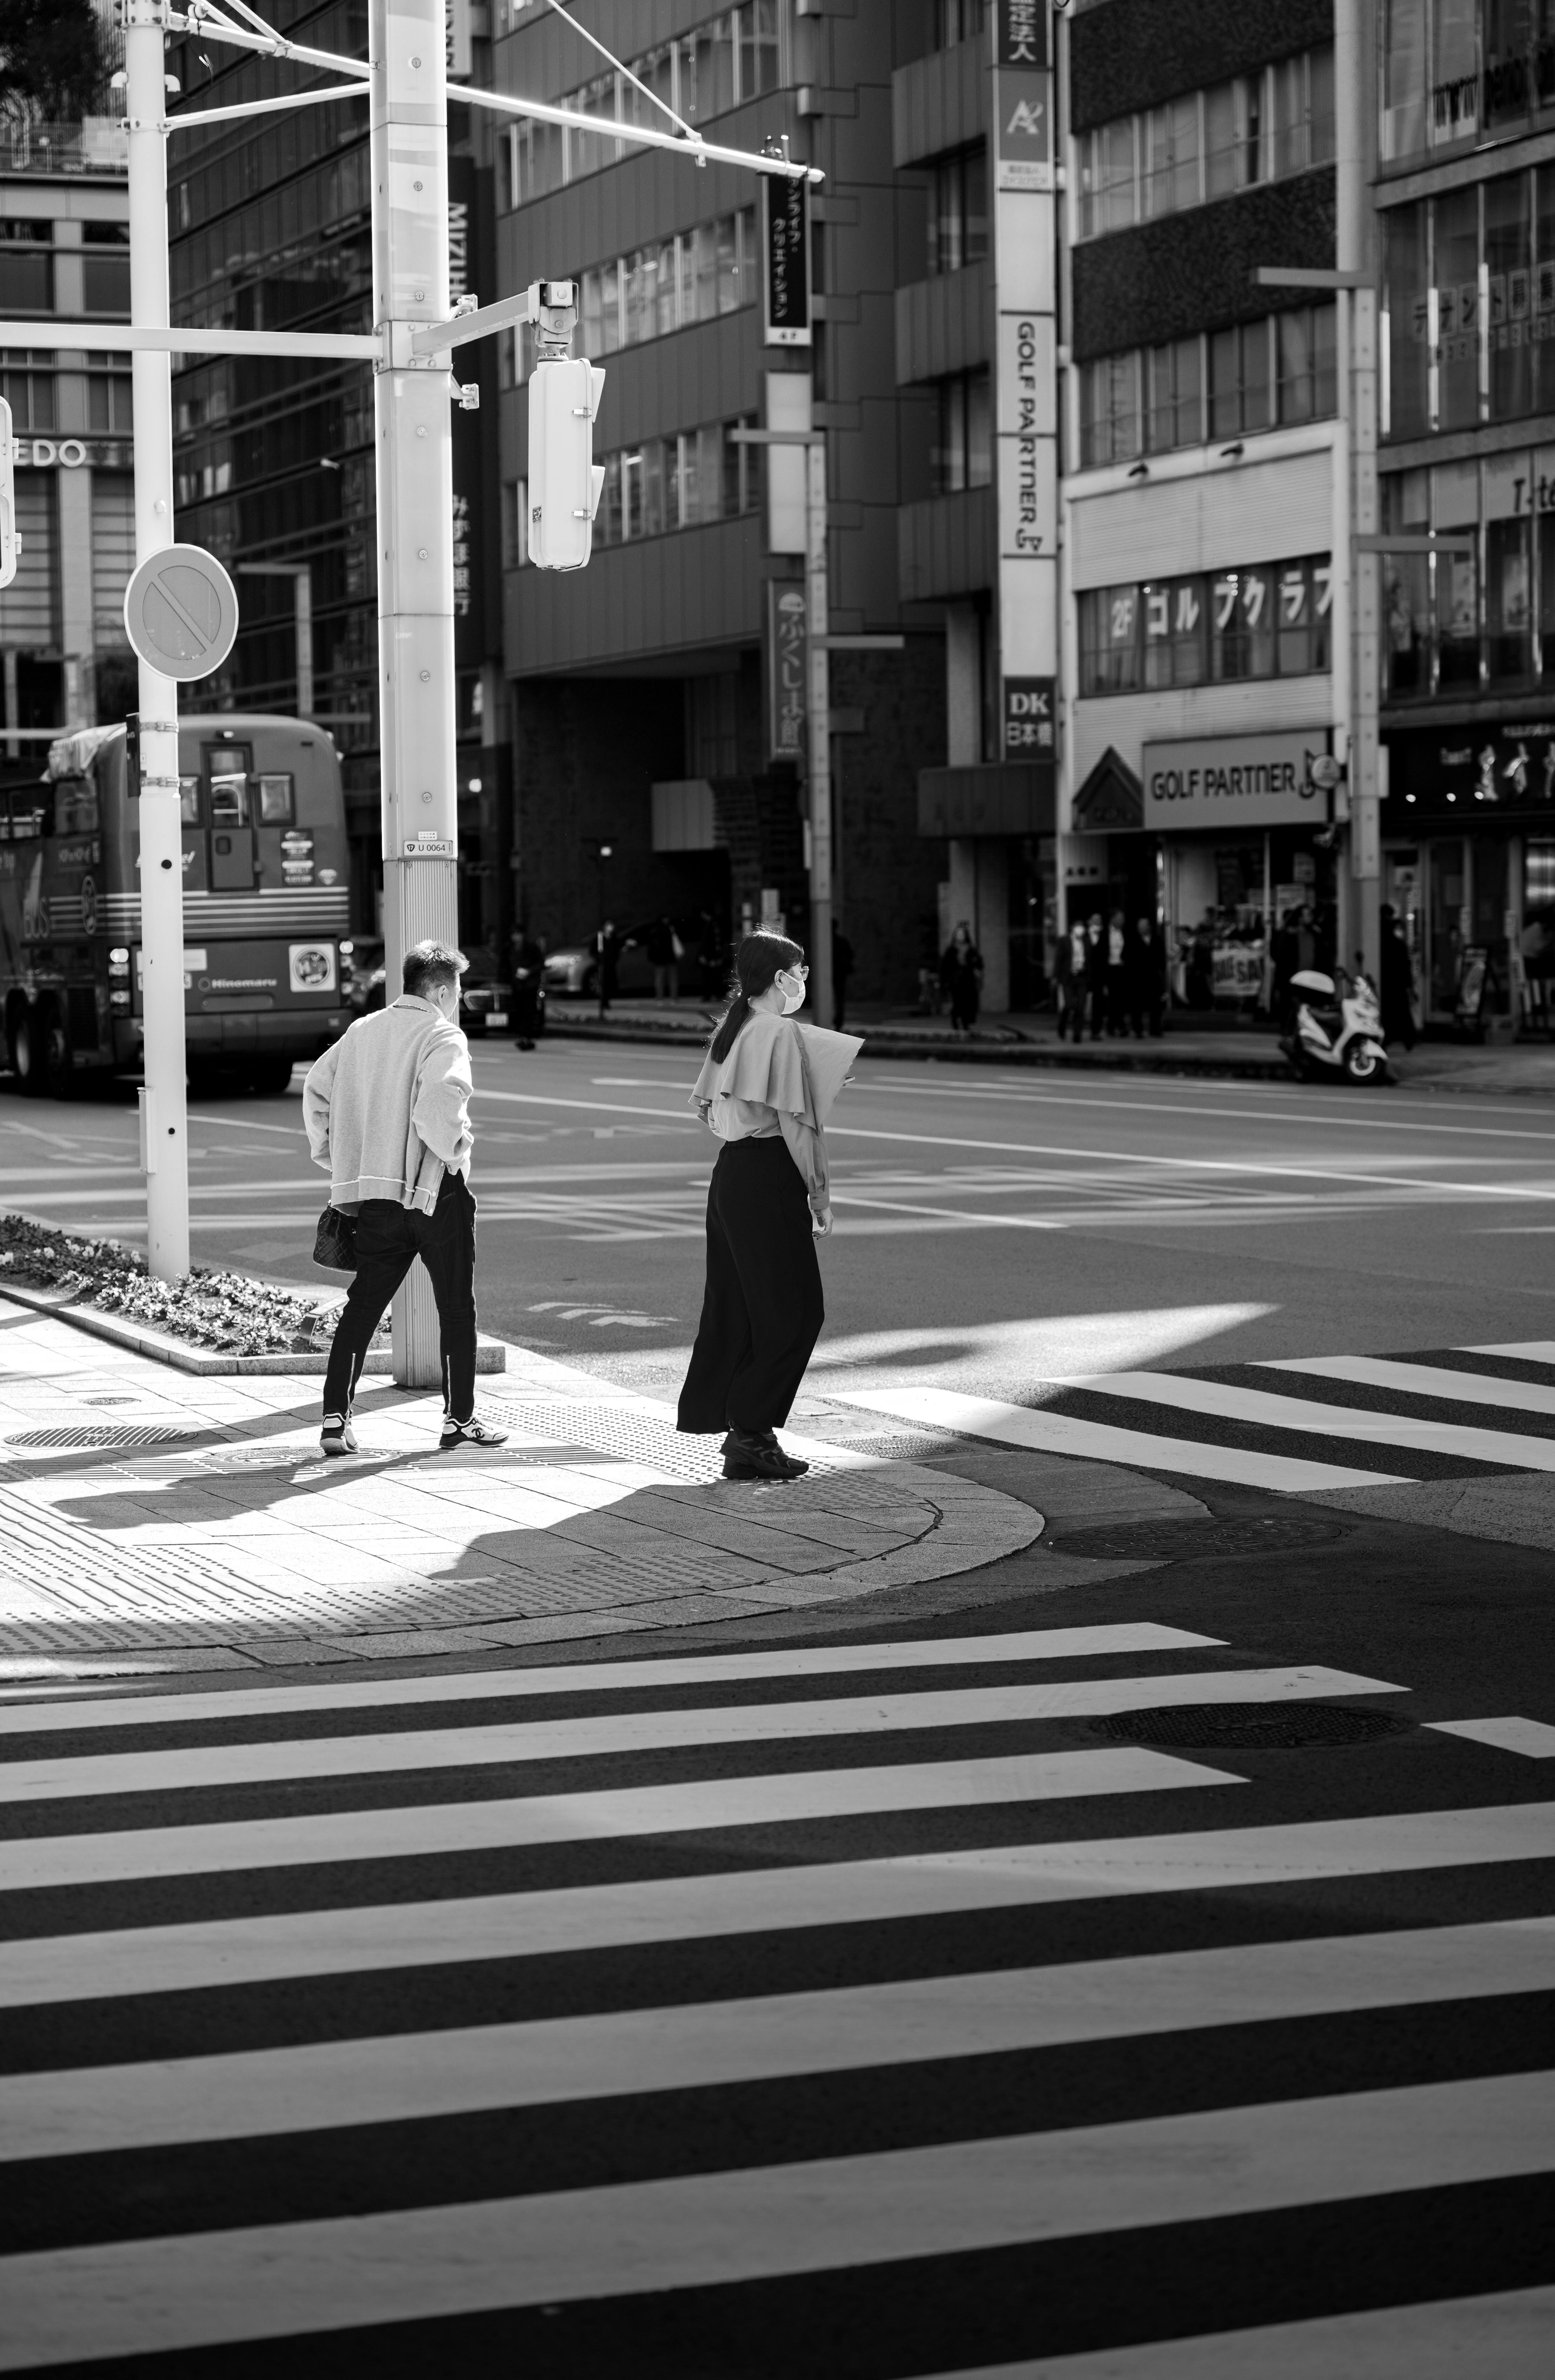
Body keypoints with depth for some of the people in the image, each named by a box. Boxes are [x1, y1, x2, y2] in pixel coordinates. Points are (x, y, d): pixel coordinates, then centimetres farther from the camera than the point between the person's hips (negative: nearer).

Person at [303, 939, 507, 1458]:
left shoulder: (362, 1031, 11)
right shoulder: (443, 1037, -9)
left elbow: (316, 1091, 13)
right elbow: (439, 1106, -27)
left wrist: (337, 1164, 16)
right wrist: (456, 1146, -9)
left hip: (374, 1192, 6)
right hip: (435, 1190, -6)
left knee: (363, 1303, 8)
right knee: (456, 1307, 8)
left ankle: (335, 1416, 1)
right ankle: (459, 1418, 13)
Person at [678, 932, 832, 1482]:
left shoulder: (728, 1029, 12)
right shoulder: (781, 1032, -14)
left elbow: (706, 1108, 17)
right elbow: (796, 1121, -16)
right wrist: (819, 1194, -11)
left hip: (729, 1170, 9)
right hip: (770, 1178, -9)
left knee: (736, 1307, 13)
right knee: (795, 1312, -2)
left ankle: (727, 1423, 16)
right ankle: (749, 1436, -3)